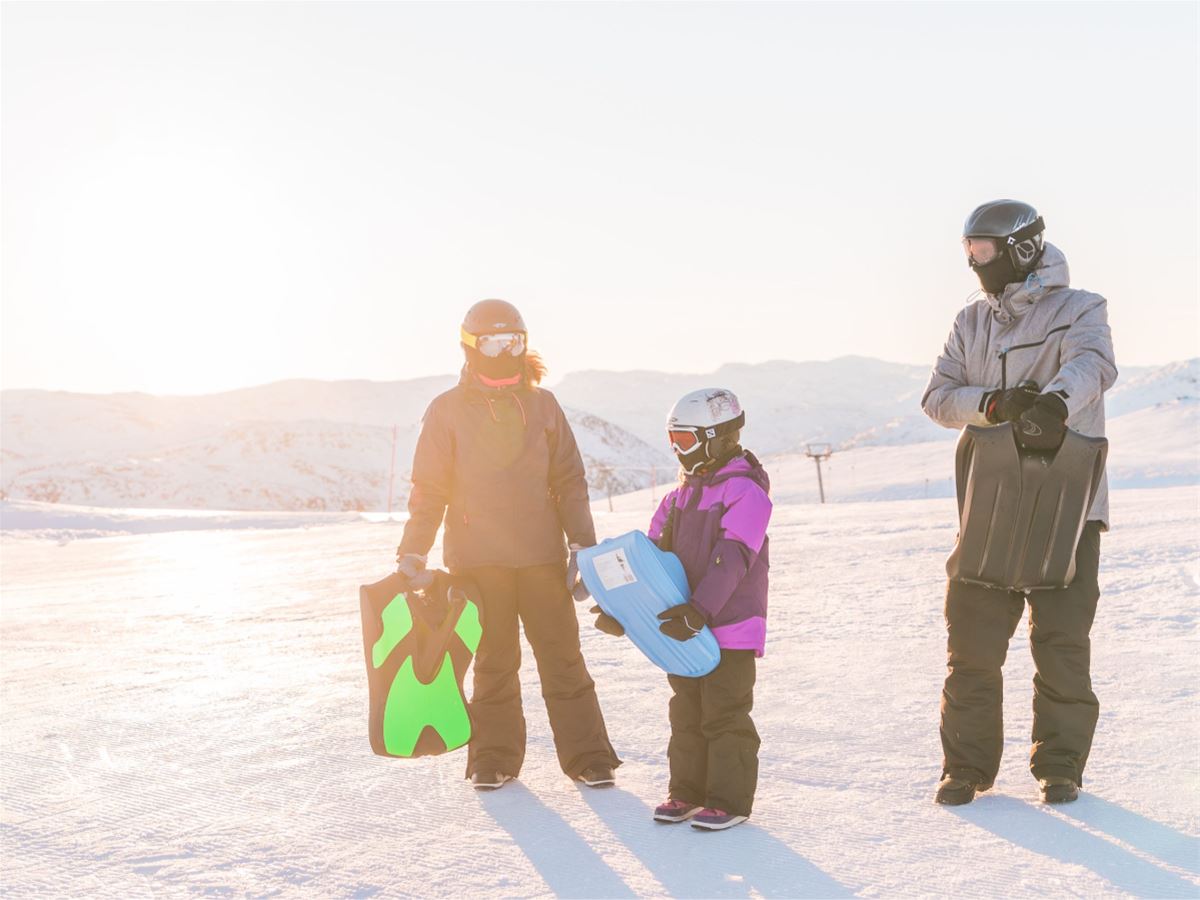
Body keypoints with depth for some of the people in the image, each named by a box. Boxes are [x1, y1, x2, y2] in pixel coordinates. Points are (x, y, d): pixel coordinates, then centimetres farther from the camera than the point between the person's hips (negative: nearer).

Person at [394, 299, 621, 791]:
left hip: (542, 556, 1)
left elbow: (569, 481, 9)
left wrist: (582, 544, 1)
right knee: (494, 662, 7)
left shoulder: (542, 405, 7)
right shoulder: (447, 410, 2)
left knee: (563, 657, 2)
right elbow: (428, 488, 2)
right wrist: (413, 551, -6)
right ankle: (493, 758, 18)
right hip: (477, 558, -1)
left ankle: (586, 755, 9)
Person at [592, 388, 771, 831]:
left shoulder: (746, 491, -13)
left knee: (724, 714, -2)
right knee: (687, 712, 14)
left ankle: (730, 799, 8)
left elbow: (731, 560, -22)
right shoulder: (682, 494, 12)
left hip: (731, 626, -8)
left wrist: (699, 610, -30)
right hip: (684, 628, 8)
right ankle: (687, 791, 25)